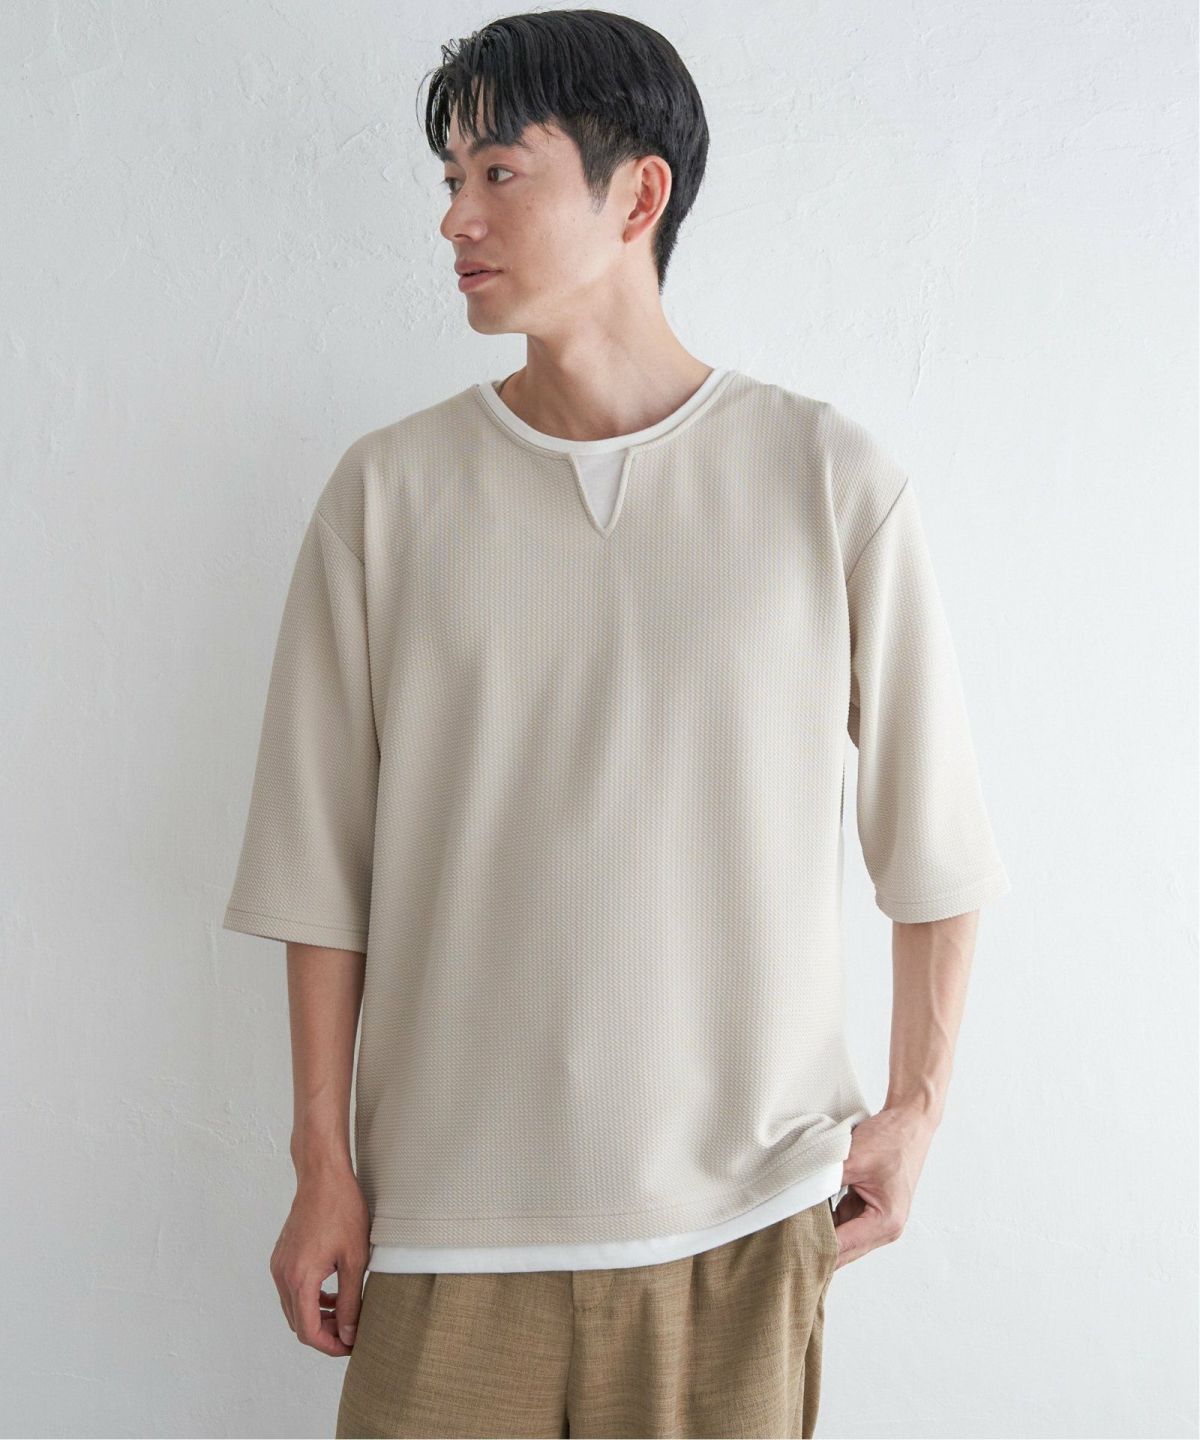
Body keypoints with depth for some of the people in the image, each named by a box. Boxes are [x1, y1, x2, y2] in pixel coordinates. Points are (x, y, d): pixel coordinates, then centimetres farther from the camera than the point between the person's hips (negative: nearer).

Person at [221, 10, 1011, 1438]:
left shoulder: (828, 478, -3)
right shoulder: (388, 491, -1)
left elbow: (930, 828, 3)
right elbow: (322, 862, 1)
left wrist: (912, 1109, 5)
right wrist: (323, 1164, 2)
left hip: (741, 1205, 0)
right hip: (450, 1205, 1)